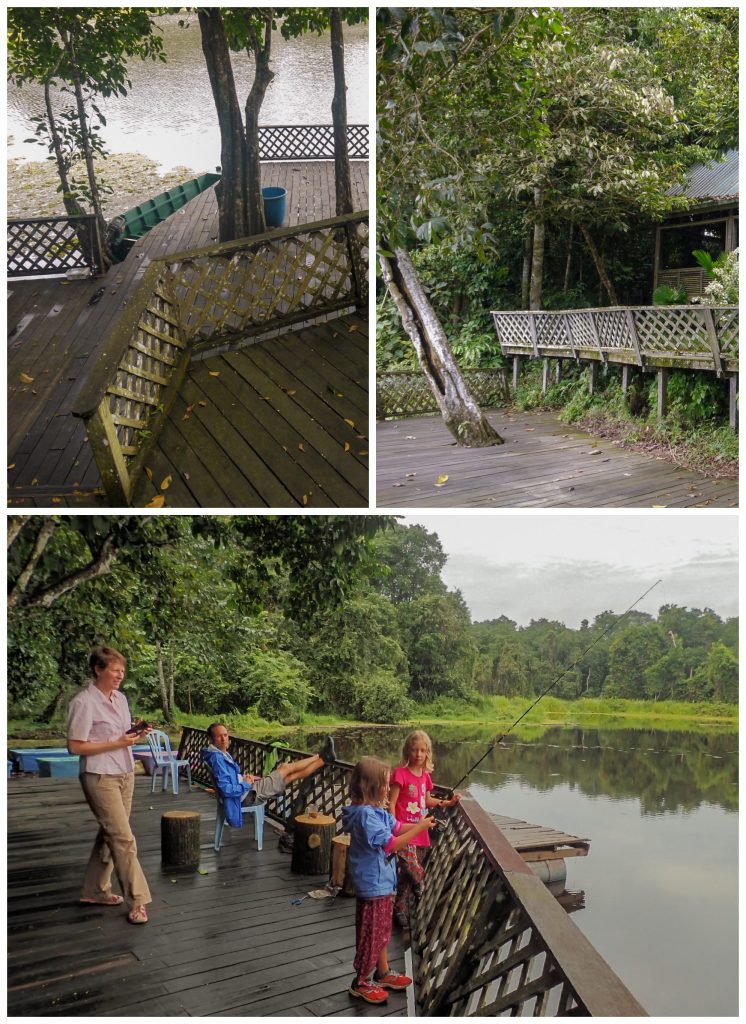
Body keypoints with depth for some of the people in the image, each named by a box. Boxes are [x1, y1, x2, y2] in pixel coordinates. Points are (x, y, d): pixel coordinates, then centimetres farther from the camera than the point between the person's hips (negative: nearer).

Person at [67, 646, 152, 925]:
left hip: (125, 774, 8)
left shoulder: (120, 698, 8)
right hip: (100, 778, -8)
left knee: (110, 834, 14)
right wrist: (117, 743, -21)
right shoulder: (83, 702, -15)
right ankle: (136, 900, -2)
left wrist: (136, 733, -3)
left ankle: (95, 890, 27)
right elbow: (75, 746, -17)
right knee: (123, 838, -8)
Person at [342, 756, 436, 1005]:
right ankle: (360, 983, 20)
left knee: (383, 930, 23)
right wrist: (419, 828, -23)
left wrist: (420, 824, -6)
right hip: (372, 884, -10)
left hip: (383, 882, 10)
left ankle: (382, 973, 39)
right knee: (370, 933, 5)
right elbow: (391, 843, -28)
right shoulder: (365, 815, -27)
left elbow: (397, 827, 9)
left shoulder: (376, 810, 3)